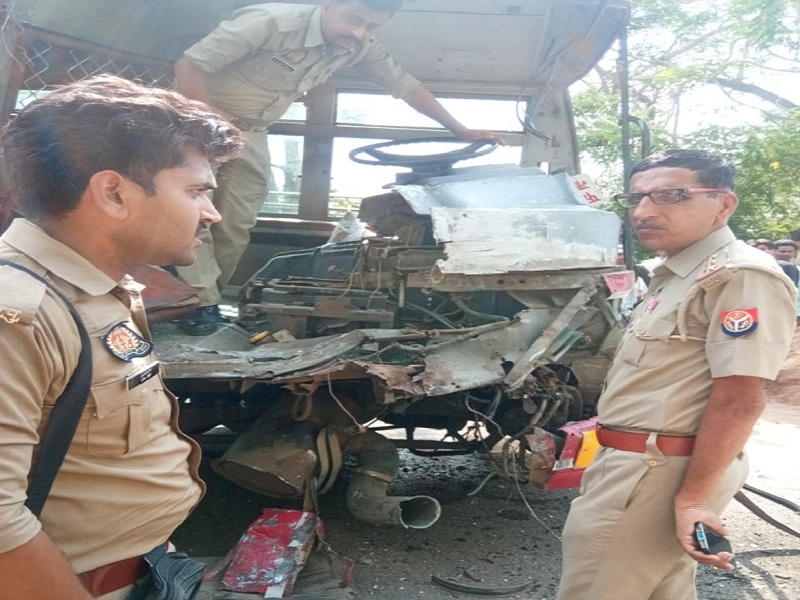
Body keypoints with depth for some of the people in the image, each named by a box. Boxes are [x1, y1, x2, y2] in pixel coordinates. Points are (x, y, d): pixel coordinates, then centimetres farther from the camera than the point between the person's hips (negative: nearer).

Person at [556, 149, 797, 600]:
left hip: (658, 474, -10)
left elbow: (738, 401, -22)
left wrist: (692, 498, -22)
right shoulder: (676, 275, 15)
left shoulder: (740, 277, -17)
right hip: (641, 463, 10)